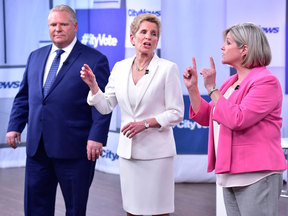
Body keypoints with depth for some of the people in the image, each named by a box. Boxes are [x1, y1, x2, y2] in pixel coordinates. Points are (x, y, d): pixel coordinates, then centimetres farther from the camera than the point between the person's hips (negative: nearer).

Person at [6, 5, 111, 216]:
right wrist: (15, 126, 8)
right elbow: (23, 96, 19)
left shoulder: (94, 60, -3)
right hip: (37, 147, 5)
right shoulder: (35, 57, 15)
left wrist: (97, 137, -18)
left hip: (74, 149, -5)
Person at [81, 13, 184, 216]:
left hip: (156, 151, -4)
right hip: (128, 151, 4)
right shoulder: (120, 68, 7)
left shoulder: (168, 68, -6)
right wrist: (92, 84, -7)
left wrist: (145, 123, -19)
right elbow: (106, 106, 8)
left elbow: (176, 113, -7)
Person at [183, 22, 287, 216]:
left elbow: (237, 120, -23)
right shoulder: (231, 82, 16)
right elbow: (206, 118, 20)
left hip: (255, 174, -9)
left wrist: (212, 88, -16)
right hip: (231, 173, 9)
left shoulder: (266, 81, -13)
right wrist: (192, 88, 9)